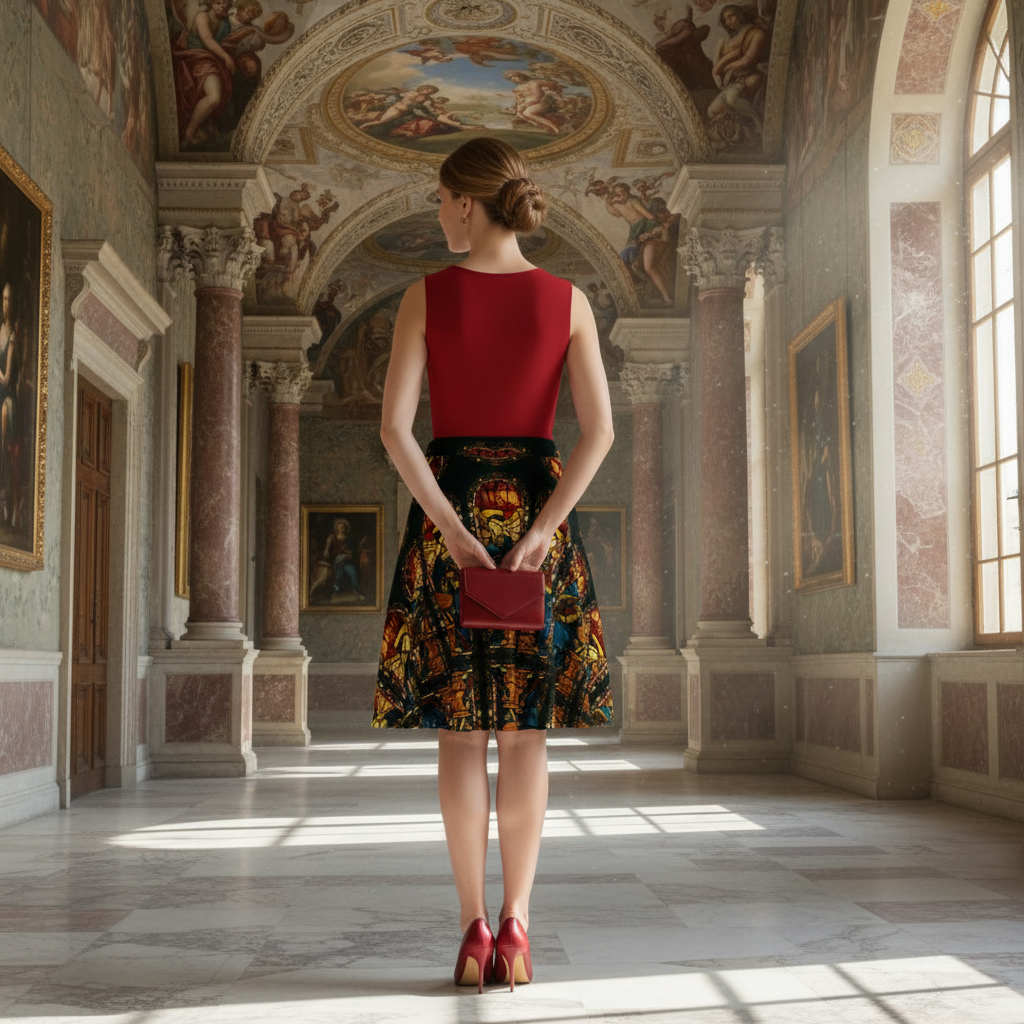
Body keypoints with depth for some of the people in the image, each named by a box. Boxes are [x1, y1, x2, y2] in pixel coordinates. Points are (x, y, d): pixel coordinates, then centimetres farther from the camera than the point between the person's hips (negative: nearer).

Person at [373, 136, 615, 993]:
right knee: (526, 733, 8)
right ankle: (516, 924, 7)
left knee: (462, 731, 6)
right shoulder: (568, 300, 2)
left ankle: (474, 926, 7)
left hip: (449, 509, -1)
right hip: (538, 508, 1)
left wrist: (451, 526, -11)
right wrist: (543, 527, -11)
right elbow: (601, 430, -8)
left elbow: (394, 426, -10)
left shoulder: (427, 295, -2)